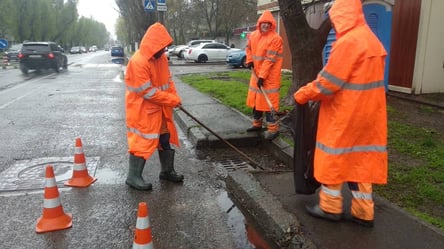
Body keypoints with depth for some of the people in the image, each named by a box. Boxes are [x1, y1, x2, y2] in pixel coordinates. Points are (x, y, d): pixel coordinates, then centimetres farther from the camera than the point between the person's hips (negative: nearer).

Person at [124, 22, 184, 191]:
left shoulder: (161, 57, 4)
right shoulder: (138, 62, -23)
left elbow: (168, 80, 10)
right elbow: (147, 92, -24)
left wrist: (174, 99, -6)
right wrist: (172, 100, -19)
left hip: (160, 109, 9)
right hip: (142, 110, -9)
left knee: (166, 139, 15)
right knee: (142, 141, -3)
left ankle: (167, 171, 29)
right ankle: (133, 177, 11)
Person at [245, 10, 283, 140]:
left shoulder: (275, 38, -16)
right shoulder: (253, 35, 7)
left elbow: (270, 59, -21)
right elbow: (249, 47, 26)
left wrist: (262, 76, -24)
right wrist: (249, 60, 7)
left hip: (269, 76, -8)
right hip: (256, 73, 8)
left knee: (268, 101, -10)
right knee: (256, 99, 15)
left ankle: (273, 129, -3)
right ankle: (257, 124, 30)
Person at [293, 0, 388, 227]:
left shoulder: (348, 41, -18)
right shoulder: (370, 39, 13)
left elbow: (329, 80, -17)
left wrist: (302, 95, -4)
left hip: (344, 114, -9)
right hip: (366, 111, 9)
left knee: (332, 157, 5)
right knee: (360, 160, 13)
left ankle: (330, 207, 17)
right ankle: (363, 212, 20)